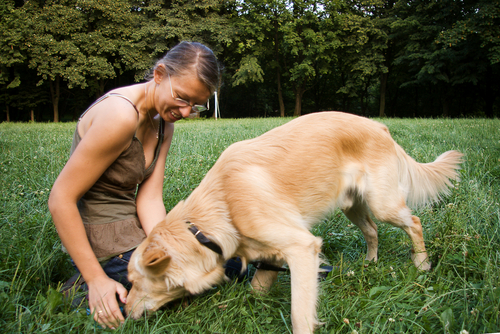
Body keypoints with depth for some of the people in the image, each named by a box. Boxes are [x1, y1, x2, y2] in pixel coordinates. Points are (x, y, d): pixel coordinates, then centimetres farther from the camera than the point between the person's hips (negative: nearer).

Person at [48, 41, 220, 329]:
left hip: (136, 229, 9)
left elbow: (150, 199, -5)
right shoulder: (120, 115, -26)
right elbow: (61, 200, -23)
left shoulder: (164, 123, 2)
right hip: (108, 245, -9)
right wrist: (96, 279, -21)